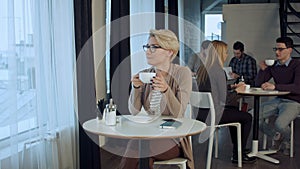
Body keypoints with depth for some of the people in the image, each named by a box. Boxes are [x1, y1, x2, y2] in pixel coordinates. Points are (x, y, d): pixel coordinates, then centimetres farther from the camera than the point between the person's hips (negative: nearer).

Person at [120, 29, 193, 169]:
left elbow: (178, 114, -11)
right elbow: (134, 111, -1)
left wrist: (166, 90, -27)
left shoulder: (182, 73, -6)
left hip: (173, 137, -3)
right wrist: (136, 88, -17)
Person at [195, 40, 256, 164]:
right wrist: (237, 91, -1)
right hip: (213, 115, -9)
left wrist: (233, 86, 22)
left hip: (203, 113, 9)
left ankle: (237, 148, 41)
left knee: (234, 111, 32)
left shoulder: (202, 69, 7)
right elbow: (223, 99, -19)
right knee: (247, 117, 8)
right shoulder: (218, 71, -19)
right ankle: (238, 155, 15)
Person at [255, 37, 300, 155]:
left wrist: (275, 86, -35)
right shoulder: (273, 66, 7)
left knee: (279, 124, -33)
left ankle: (287, 142, 6)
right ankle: (276, 136, 12)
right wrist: (263, 69, -7)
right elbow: (258, 84, 9)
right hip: (277, 100, 6)